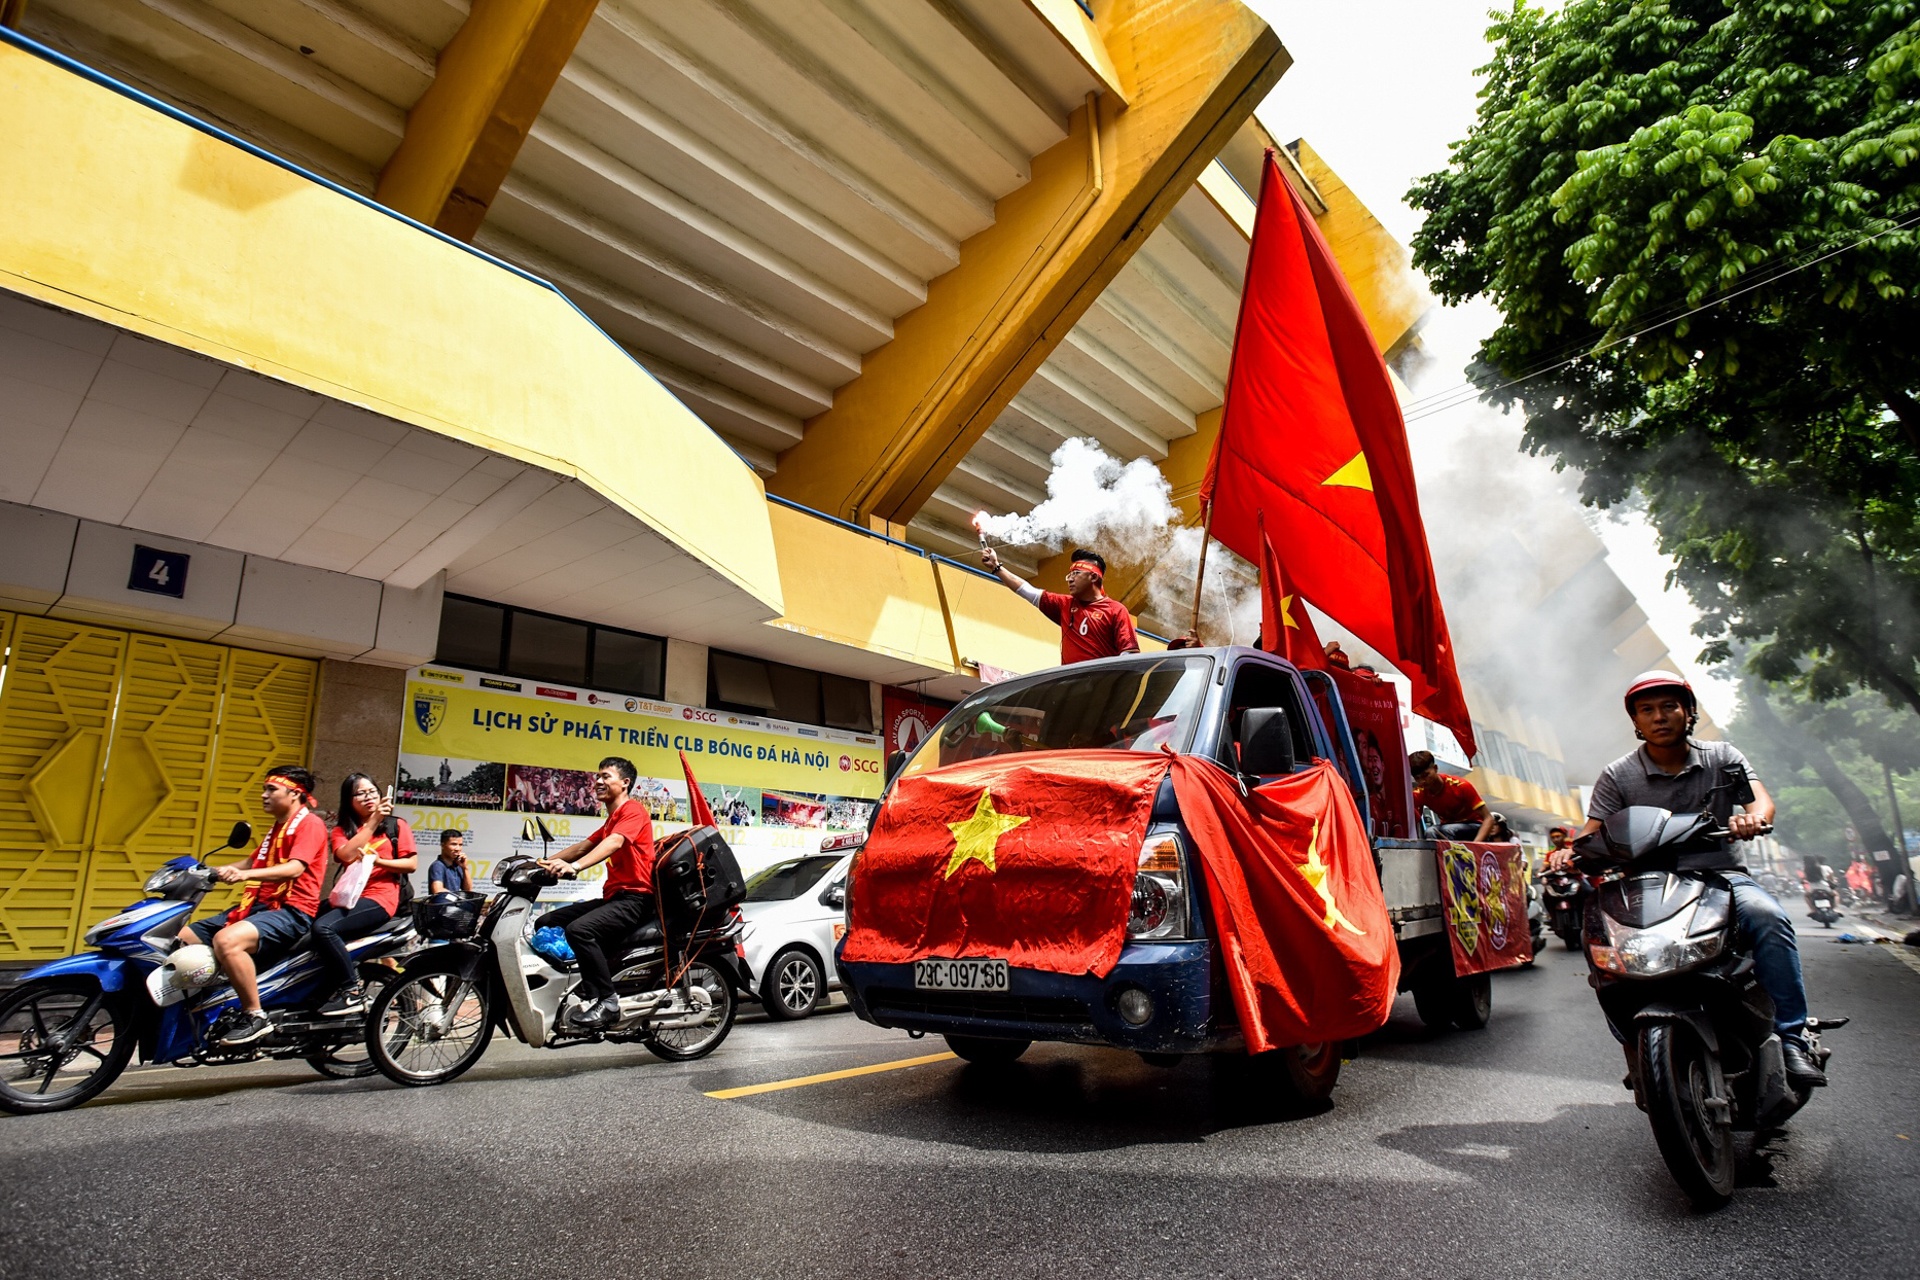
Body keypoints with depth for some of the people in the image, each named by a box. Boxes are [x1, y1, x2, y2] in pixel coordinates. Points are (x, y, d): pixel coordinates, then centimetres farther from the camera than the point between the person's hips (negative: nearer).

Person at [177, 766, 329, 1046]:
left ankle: (255, 1015, -25)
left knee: (226, 940, -34)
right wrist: (211, 871, 15)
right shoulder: (278, 827, 27)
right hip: (260, 906, 10)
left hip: (291, 911, -10)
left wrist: (245, 875, -34)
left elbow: (294, 868, -22)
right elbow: (253, 862, 29)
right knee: (180, 940, 4)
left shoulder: (309, 823, -7)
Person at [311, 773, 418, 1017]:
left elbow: (411, 864, 1)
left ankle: (353, 991, -18)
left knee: (324, 928, -28)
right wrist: (373, 821, -8)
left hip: (379, 897, -5)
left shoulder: (396, 825, 9)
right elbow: (346, 855, -6)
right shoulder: (341, 829, 17)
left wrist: (378, 861, -13)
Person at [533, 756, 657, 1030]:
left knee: (579, 929, -31)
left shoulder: (633, 809, -7)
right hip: (612, 896, 10)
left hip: (634, 897, -10)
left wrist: (575, 867, -39)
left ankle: (606, 1001, -24)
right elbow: (584, 846, 23)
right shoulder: (611, 820, 27)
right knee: (545, 924, 2)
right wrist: (547, 862, 8)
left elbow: (614, 842, -25)